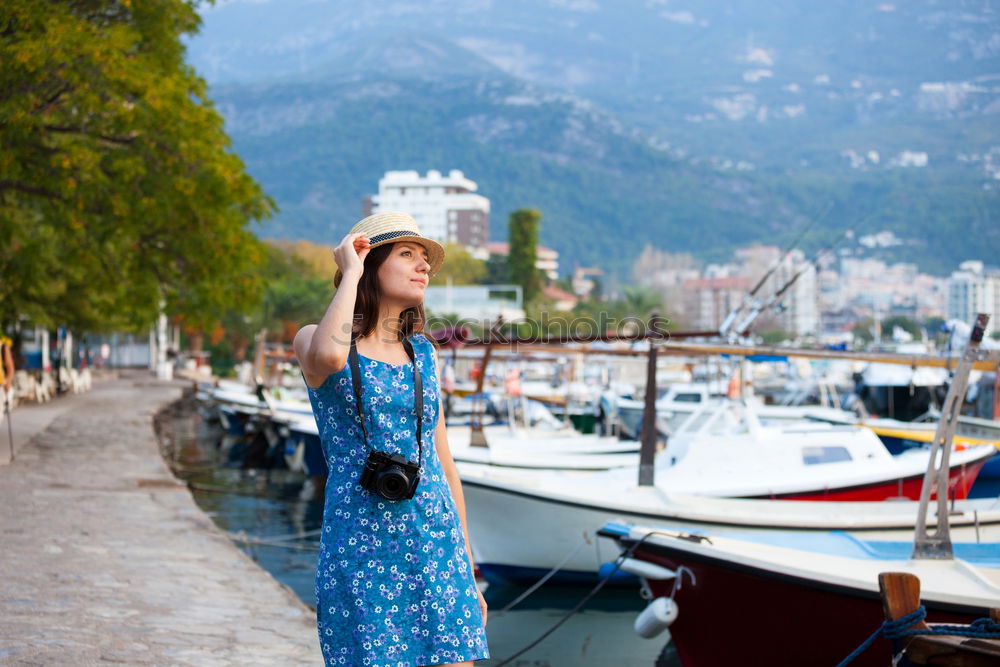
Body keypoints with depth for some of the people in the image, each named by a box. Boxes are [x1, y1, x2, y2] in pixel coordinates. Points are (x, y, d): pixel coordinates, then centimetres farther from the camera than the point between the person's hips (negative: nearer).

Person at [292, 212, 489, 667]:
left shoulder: (423, 353, 13)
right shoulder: (312, 340, 1)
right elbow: (328, 356, -27)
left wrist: (468, 570, 16)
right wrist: (351, 272, -11)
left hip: (435, 544, 4)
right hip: (359, 551, -4)